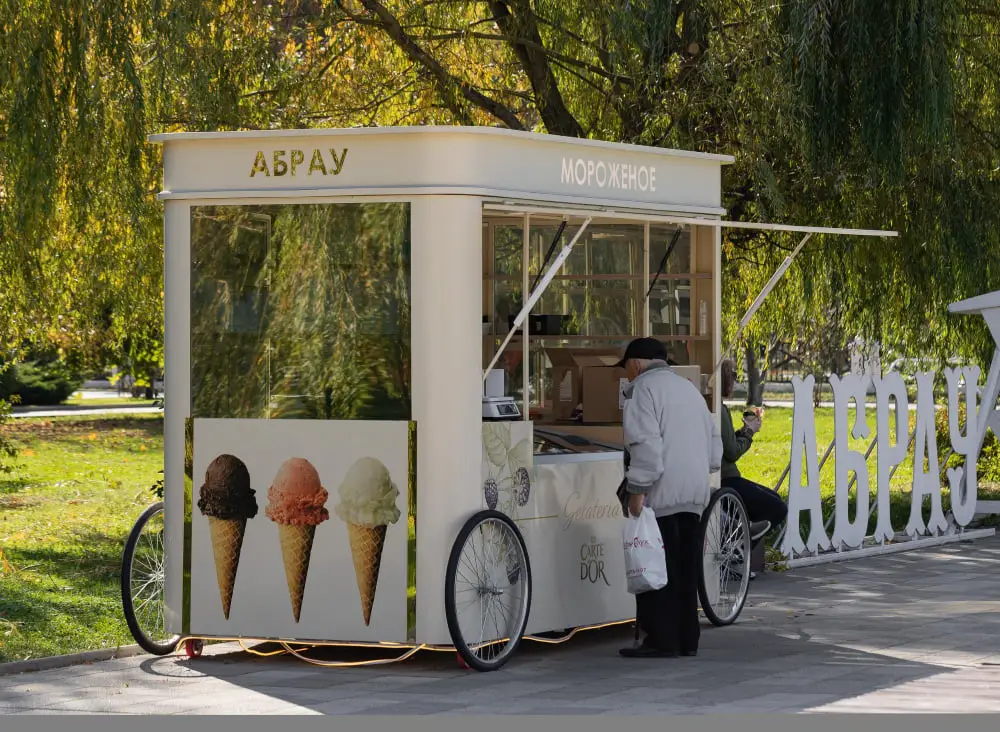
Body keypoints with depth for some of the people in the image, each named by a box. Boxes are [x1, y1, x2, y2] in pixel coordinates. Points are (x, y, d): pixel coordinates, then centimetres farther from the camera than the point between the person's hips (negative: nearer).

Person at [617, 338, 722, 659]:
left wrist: (637, 488, -16)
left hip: (662, 493, -8)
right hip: (695, 494, 8)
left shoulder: (644, 388, -5)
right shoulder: (688, 388, 21)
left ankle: (662, 639, -5)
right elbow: (714, 441, 22)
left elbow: (646, 442, -17)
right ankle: (687, 638, 14)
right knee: (686, 569, 11)